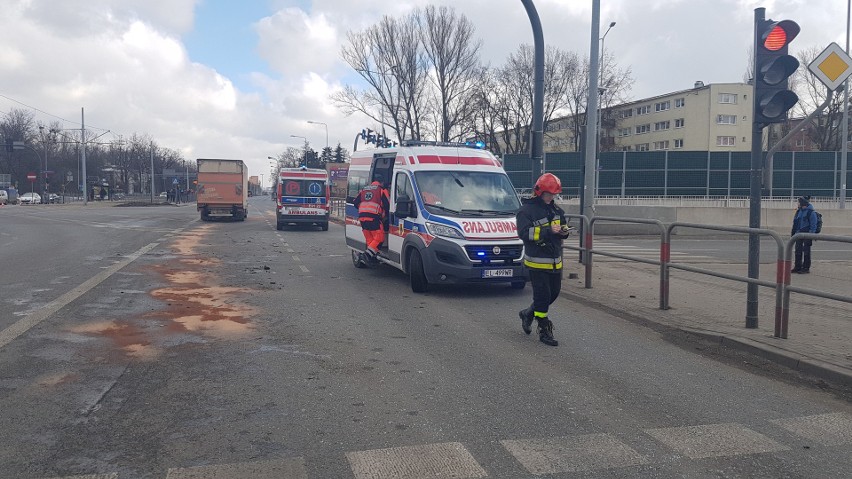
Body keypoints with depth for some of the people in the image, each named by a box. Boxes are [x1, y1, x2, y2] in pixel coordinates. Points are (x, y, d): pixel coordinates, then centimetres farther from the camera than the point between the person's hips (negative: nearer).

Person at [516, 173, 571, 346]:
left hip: (555, 261, 8)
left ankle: (528, 313, 35)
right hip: (537, 262, -8)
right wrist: (548, 231, -27)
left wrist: (564, 231, -3)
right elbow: (524, 233, -21)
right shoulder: (526, 210, -11)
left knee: (554, 293, 15)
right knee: (542, 295, -5)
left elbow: (563, 225, 23)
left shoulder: (556, 209, 13)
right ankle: (544, 331, 6)